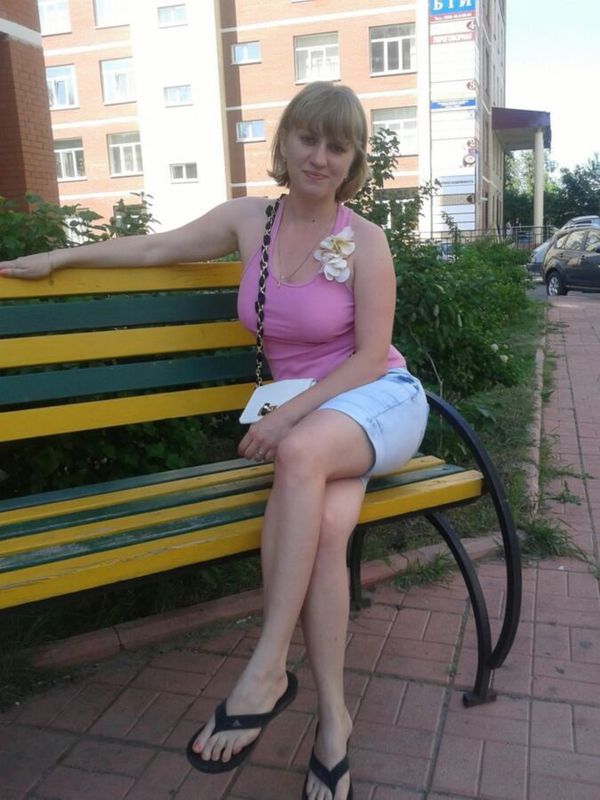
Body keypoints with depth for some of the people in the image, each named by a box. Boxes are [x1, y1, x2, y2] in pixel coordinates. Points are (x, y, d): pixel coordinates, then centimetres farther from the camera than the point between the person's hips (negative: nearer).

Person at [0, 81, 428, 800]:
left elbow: (370, 357, -9)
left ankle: (267, 670, -29)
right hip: (305, 414, 3)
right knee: (324, 522, -29)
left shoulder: (364, 241, -7)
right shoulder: (250, 219, 6)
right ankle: (332, 716, -17)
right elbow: (156, 248, 16)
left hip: (379, 398, -3)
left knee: (302, 453, -37)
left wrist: (289, 415, -17)